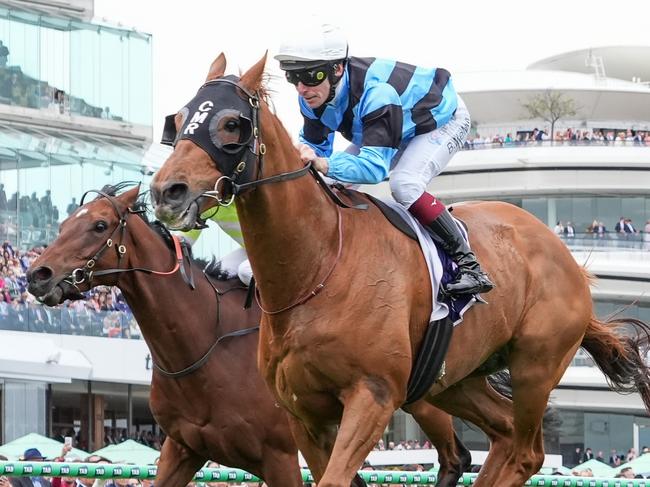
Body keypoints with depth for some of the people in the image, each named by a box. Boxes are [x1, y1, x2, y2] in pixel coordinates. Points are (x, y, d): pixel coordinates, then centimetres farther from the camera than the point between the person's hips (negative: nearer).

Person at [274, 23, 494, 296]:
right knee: (333, 185, -4)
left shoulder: (375, 92, -44)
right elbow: (316, 144, -7)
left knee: (404, 185, -32)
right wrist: (303, 152, -31)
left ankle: (468, 265, -23)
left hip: (444, 118, -8)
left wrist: (323, 164, -60)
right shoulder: (312, 98, -20)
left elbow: (375, 167, -47)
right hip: (402, 127, 8)